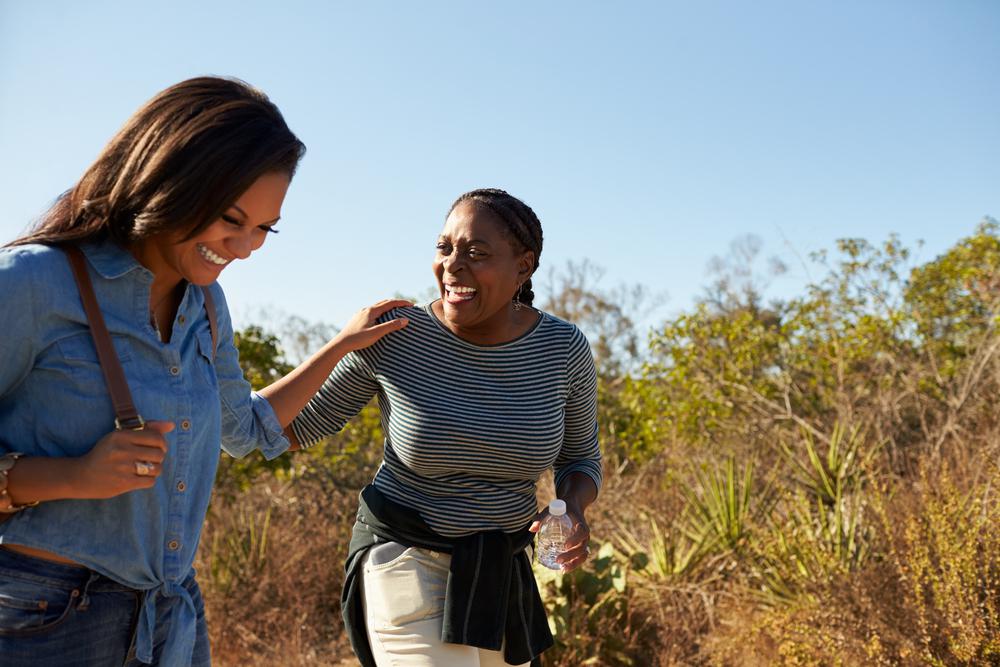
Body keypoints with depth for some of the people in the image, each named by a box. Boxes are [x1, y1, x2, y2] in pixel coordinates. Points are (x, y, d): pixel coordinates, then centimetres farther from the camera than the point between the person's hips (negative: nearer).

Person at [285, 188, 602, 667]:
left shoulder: (563, 349, -10)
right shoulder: (393, 335, -16)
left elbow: (580, 460, 3)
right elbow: (301, 422, -3)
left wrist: (573, 510, -18)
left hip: (500, 570, 4)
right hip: (405, 558, -4)